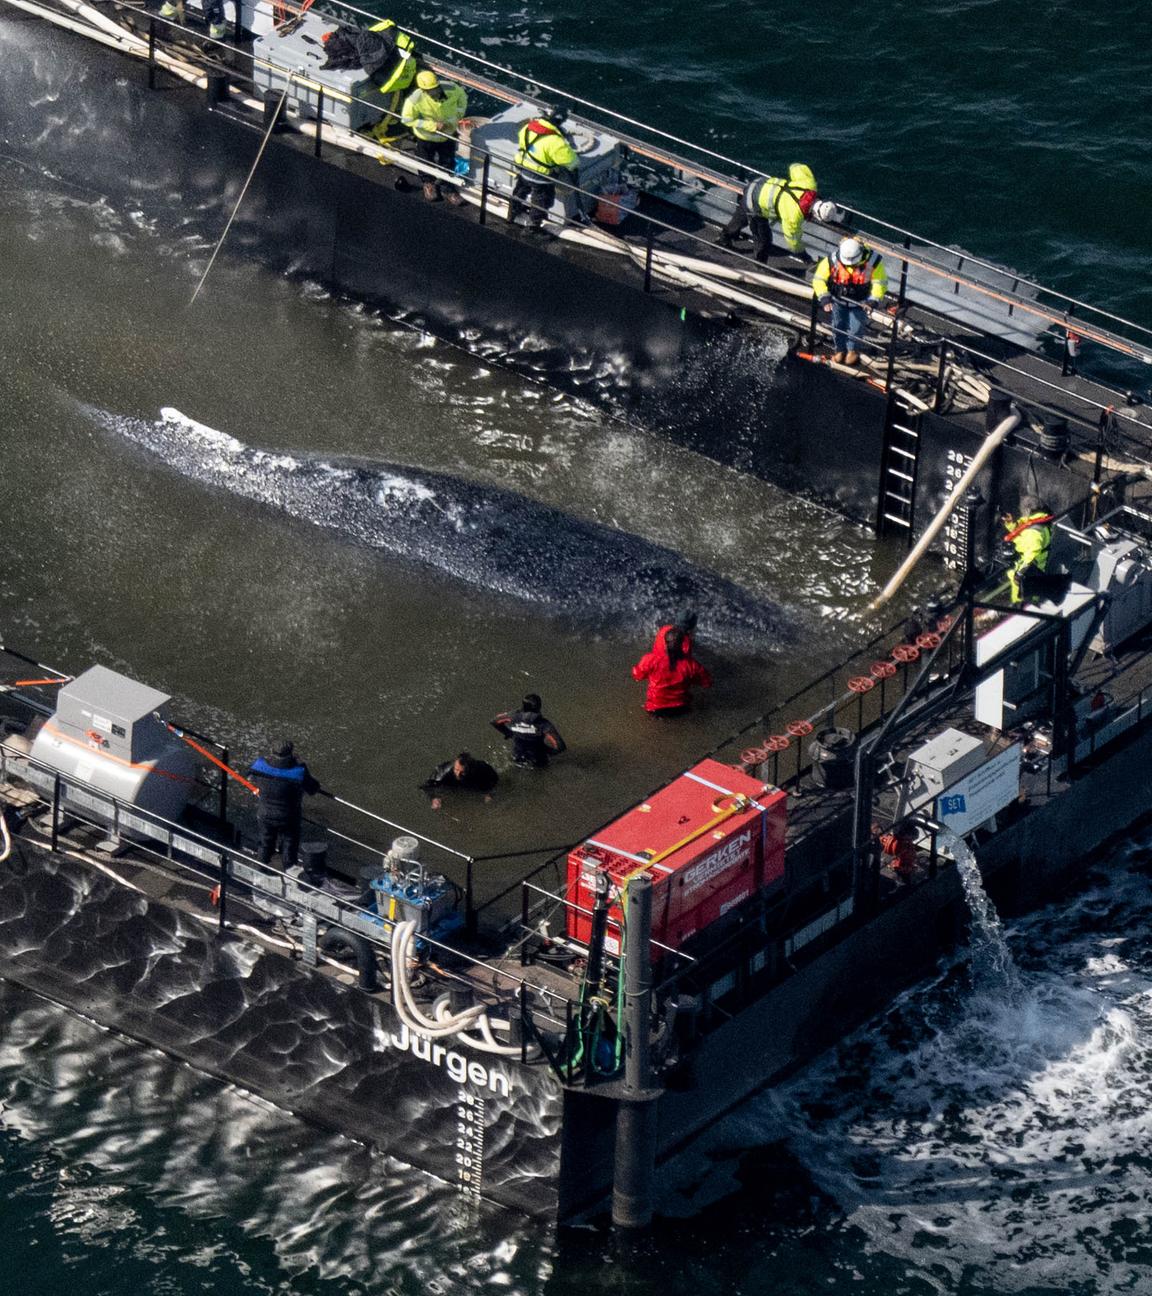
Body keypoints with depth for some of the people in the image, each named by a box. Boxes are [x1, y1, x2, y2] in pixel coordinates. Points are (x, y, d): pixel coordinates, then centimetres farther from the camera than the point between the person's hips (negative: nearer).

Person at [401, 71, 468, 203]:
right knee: (427, 162, 24)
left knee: (448, 163, 20)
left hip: (448, 133, 2)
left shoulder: (452, 90, -29)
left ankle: (446, 188, 46)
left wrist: (457, 116, -15)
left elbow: (462, 98, -5)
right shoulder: (415, 101, -37)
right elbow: (407, 119, -23)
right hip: (426, 137, -2)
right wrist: (432, 125, -28)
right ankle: (429, 183, 56)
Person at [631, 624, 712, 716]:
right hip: (680, 709, 1)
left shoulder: (650, 660, -28)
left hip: (654, 710, -1)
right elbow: (707, 683, -6)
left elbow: (637, 675, -6)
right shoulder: (691, 665, -24)